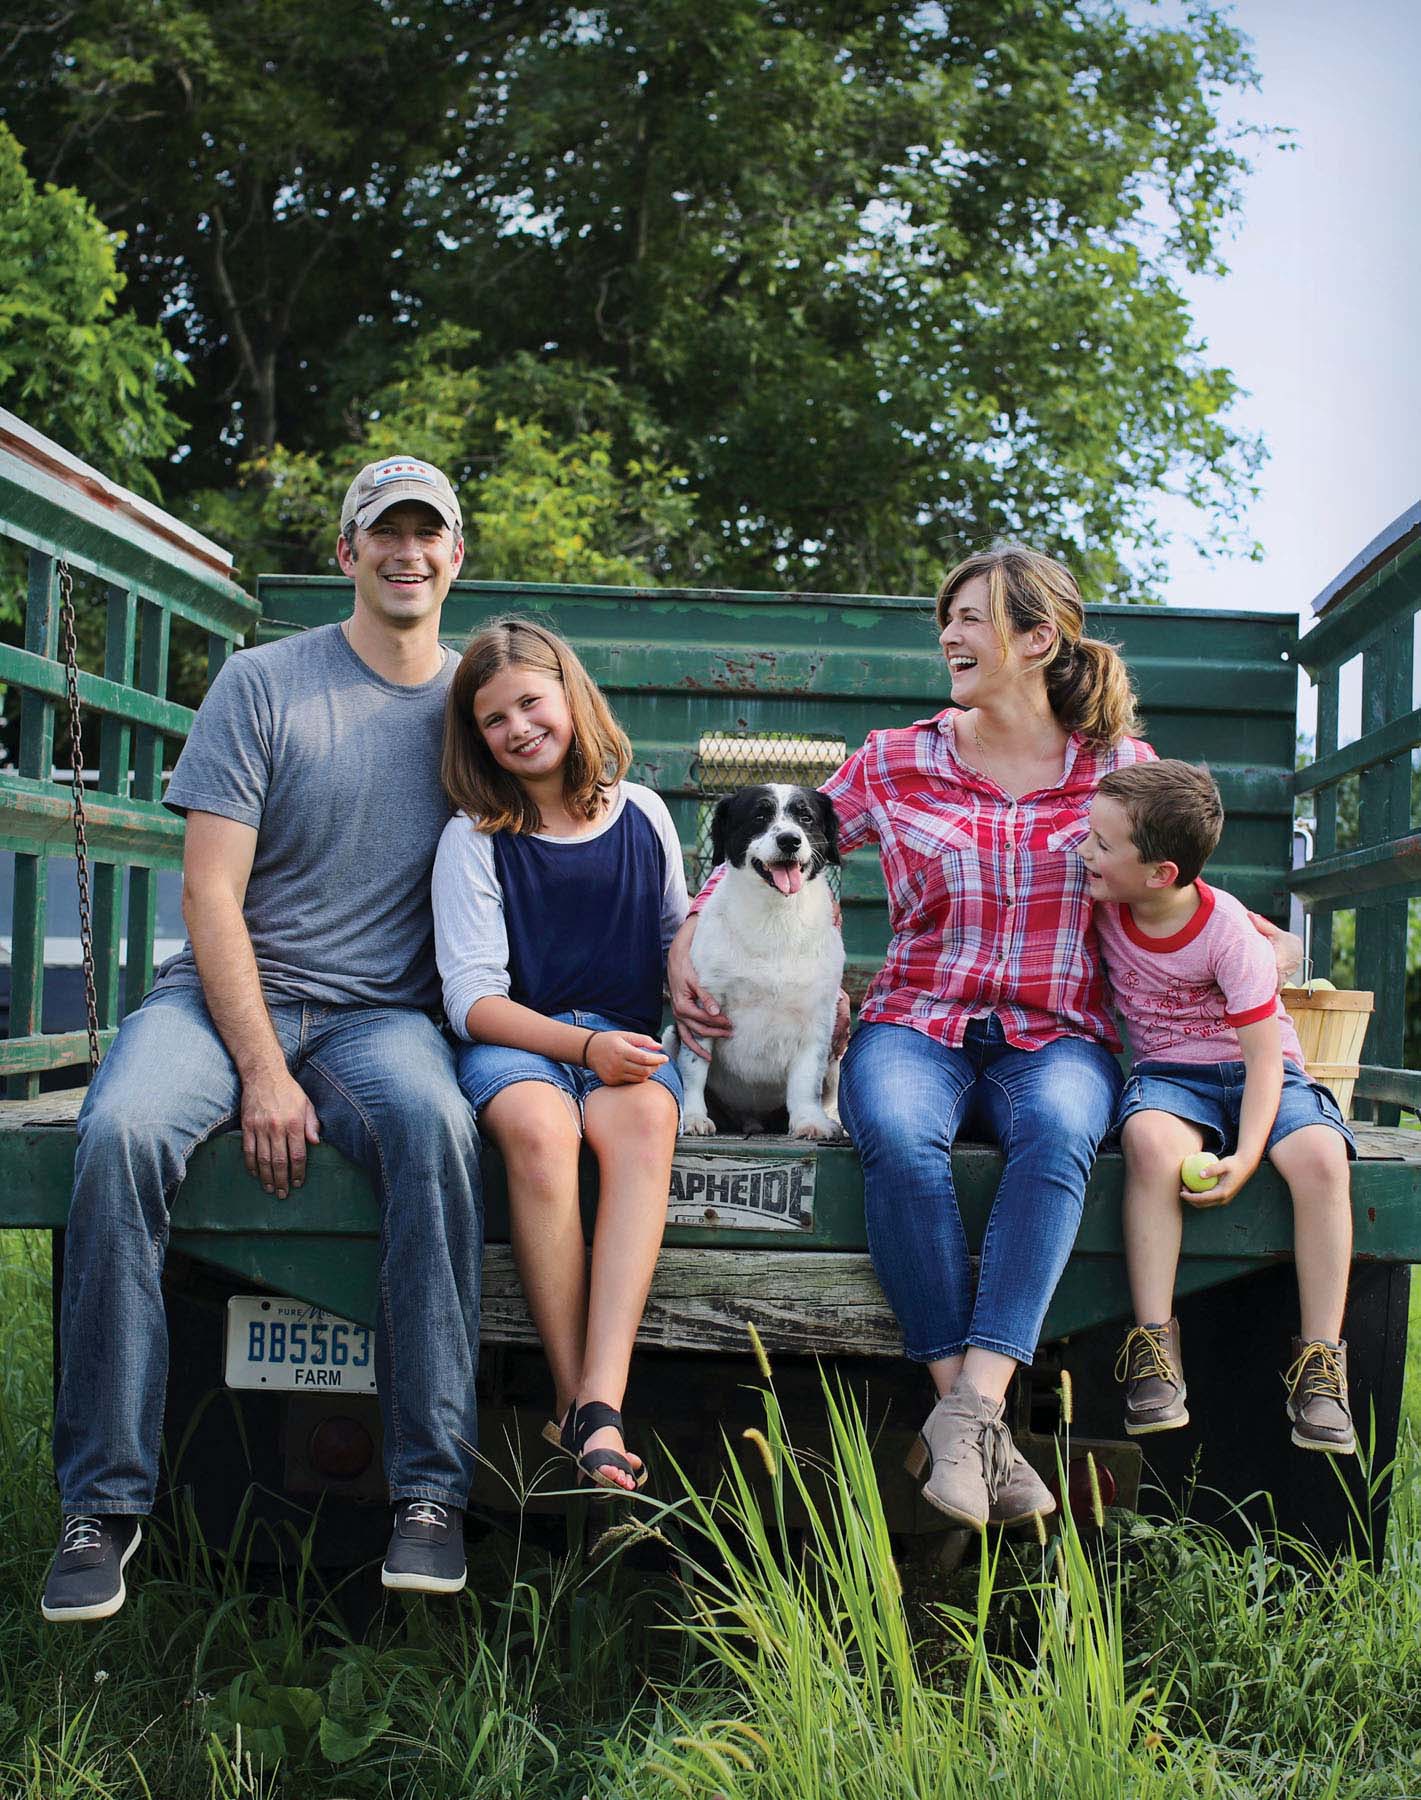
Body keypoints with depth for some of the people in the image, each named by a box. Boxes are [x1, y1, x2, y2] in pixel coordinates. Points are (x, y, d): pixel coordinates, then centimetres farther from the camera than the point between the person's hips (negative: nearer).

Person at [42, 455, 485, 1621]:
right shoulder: (264, 684, 1)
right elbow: (211, 893, -5)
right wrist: (263, 1071, -15)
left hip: (380, 1012, 1)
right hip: (227, 996, -1)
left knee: (436, 1125, -34)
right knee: (125, 1133, -32)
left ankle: (432, 1491, -27)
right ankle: (104, 1503, -20)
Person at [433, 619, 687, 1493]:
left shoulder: (643, 815, 11)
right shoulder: (475, 839, 3)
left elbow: (679, 936, 25)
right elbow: (473, 997, -3)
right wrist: (581, 1045, -16)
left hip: (627, 1037, 1)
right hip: (515, 1038, -1)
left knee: (641, 1121, -35)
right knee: (537, 1126, -37)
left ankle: (601, 1398, -44)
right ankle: (573, 1397, -31)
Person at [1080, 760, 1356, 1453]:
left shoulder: (1227, 932, -18)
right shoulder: (1102, 901, -6)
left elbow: (1265, 1057, -18)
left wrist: (1246, 1156, -32)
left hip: (1254, 1073, -2)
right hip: (1168, 1074, 2)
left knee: (1319, 1155, -34)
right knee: (1152, 1140, -36)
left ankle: (1319, 1363, -25)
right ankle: (1154, 1350, -33)